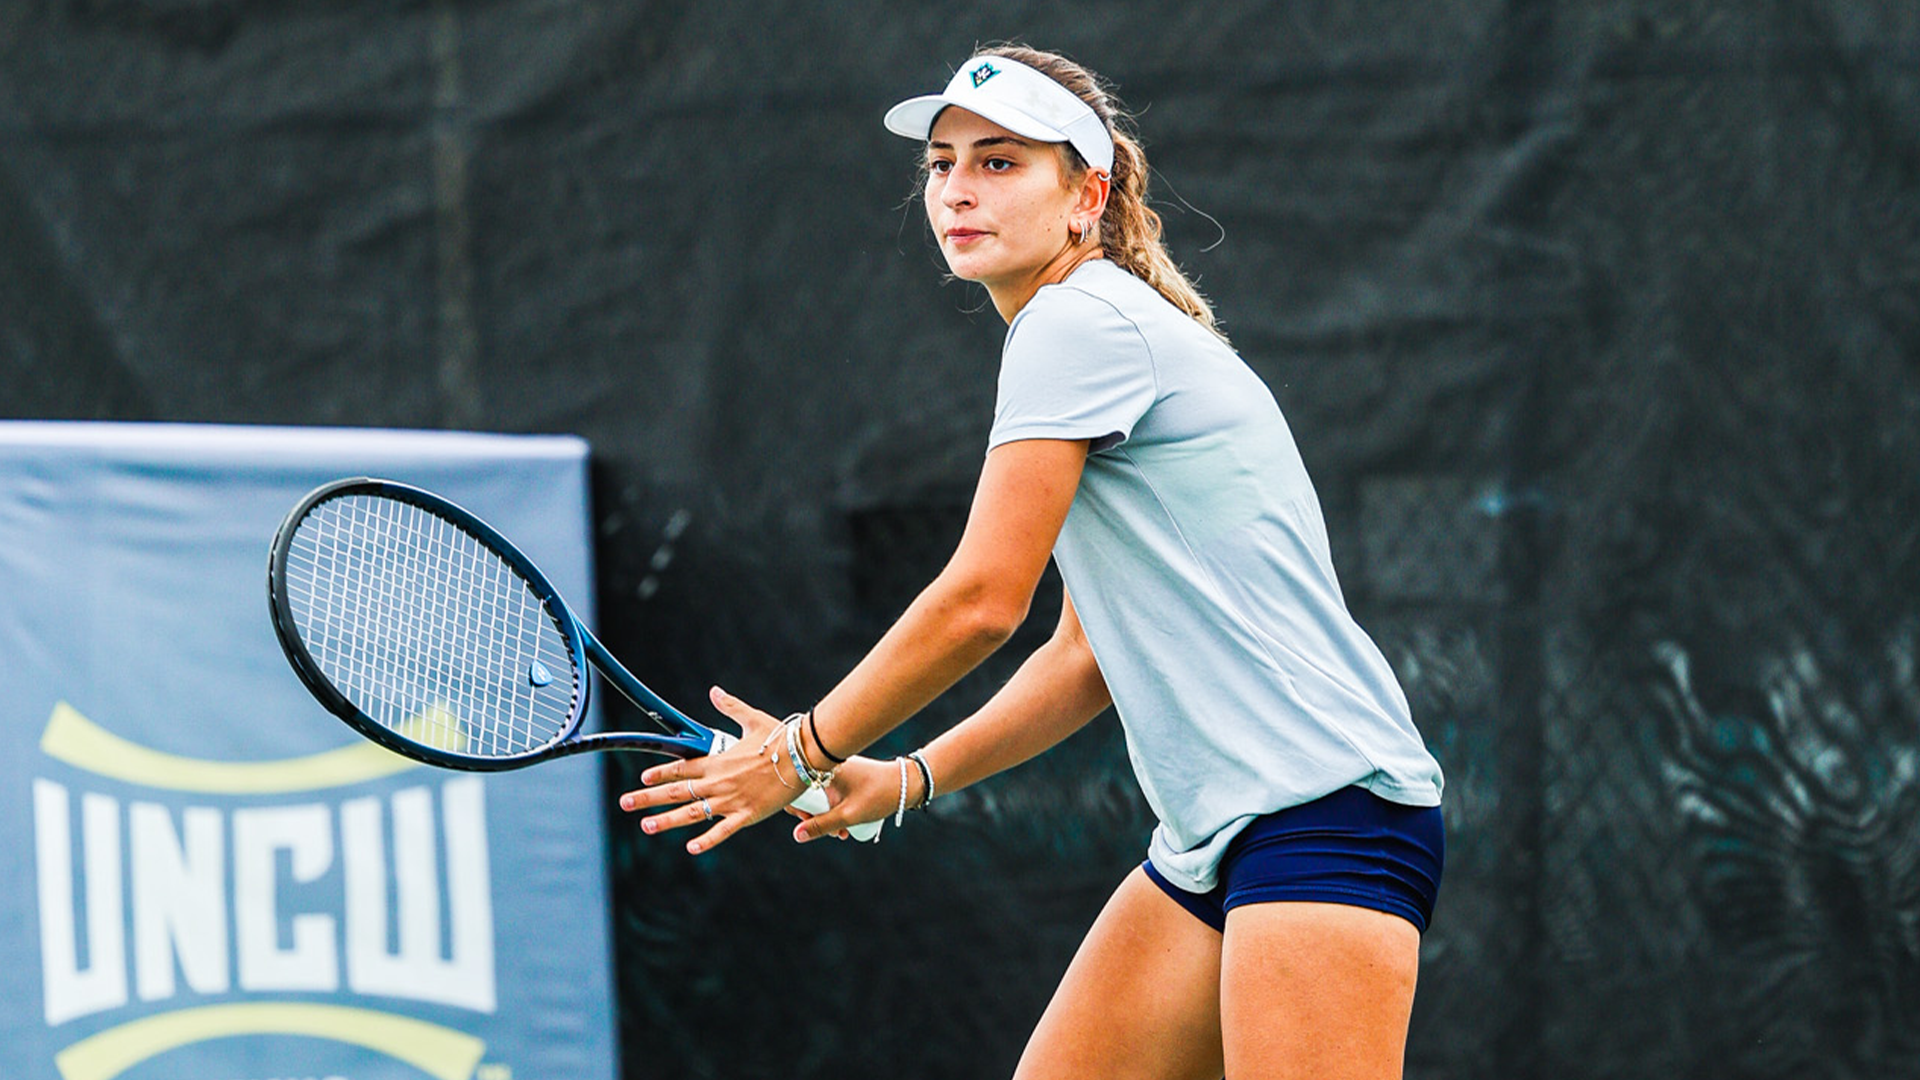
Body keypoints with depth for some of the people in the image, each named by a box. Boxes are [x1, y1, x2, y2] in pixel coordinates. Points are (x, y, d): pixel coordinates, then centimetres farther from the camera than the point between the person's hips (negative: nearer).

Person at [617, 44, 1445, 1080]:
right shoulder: (1102, 328, 21)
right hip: (1212, 838, 10)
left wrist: (805, 750, 0)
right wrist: (906, 779, 17)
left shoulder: (1079, 316, -9)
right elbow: (1087, 658, 24)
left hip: (1327, 803, -10)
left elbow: (982, 599, -12)